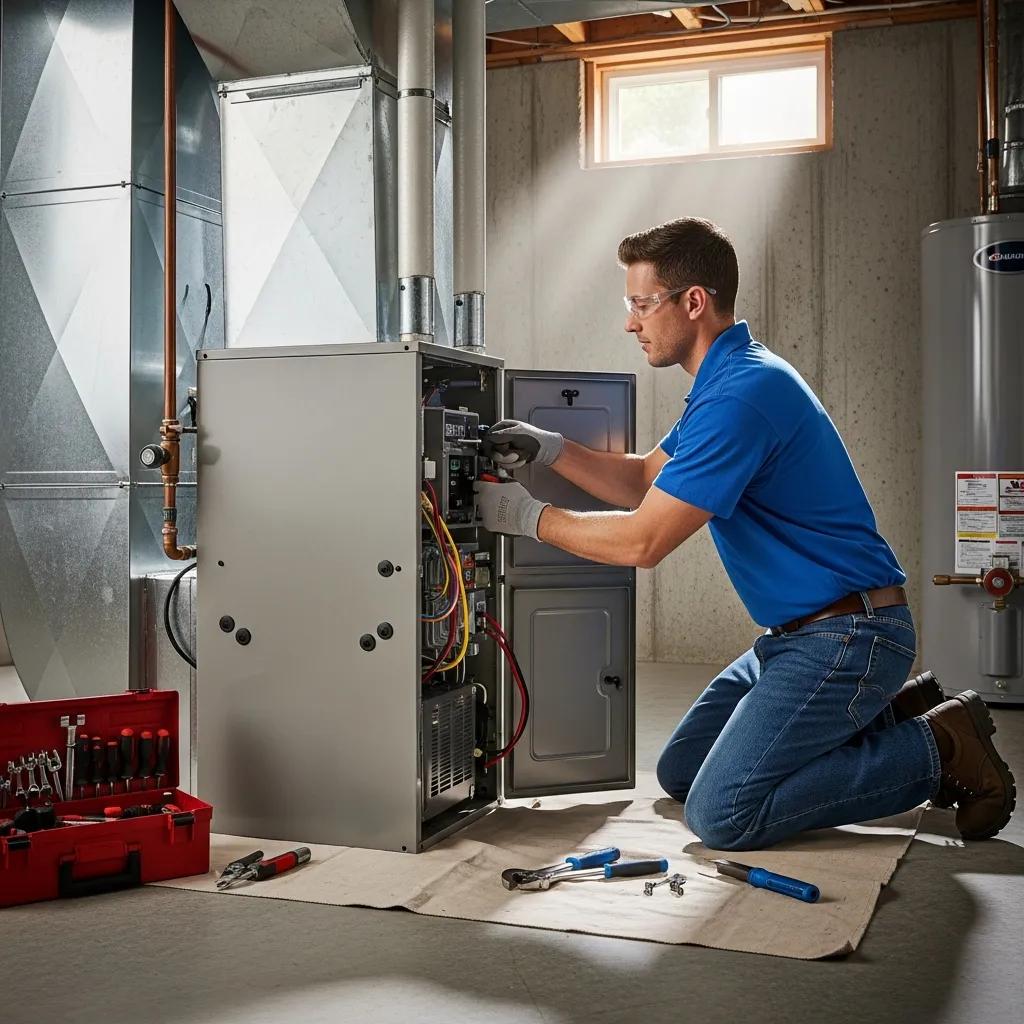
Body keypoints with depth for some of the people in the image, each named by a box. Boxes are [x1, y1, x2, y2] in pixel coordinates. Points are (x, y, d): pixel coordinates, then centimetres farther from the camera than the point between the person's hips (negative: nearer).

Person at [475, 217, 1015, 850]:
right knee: (679, 772, 14)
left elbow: (642, 541, -22)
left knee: (721, 814, -16)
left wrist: (528, 517, -10)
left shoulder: (742, 394, -23)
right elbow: (644, 479, 16)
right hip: (800, 631, 11)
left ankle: (938, 749, -2)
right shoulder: (728, 381, 12)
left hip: (847, 635, -11)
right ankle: (884, 715, 16)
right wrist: (551, 450, 1)